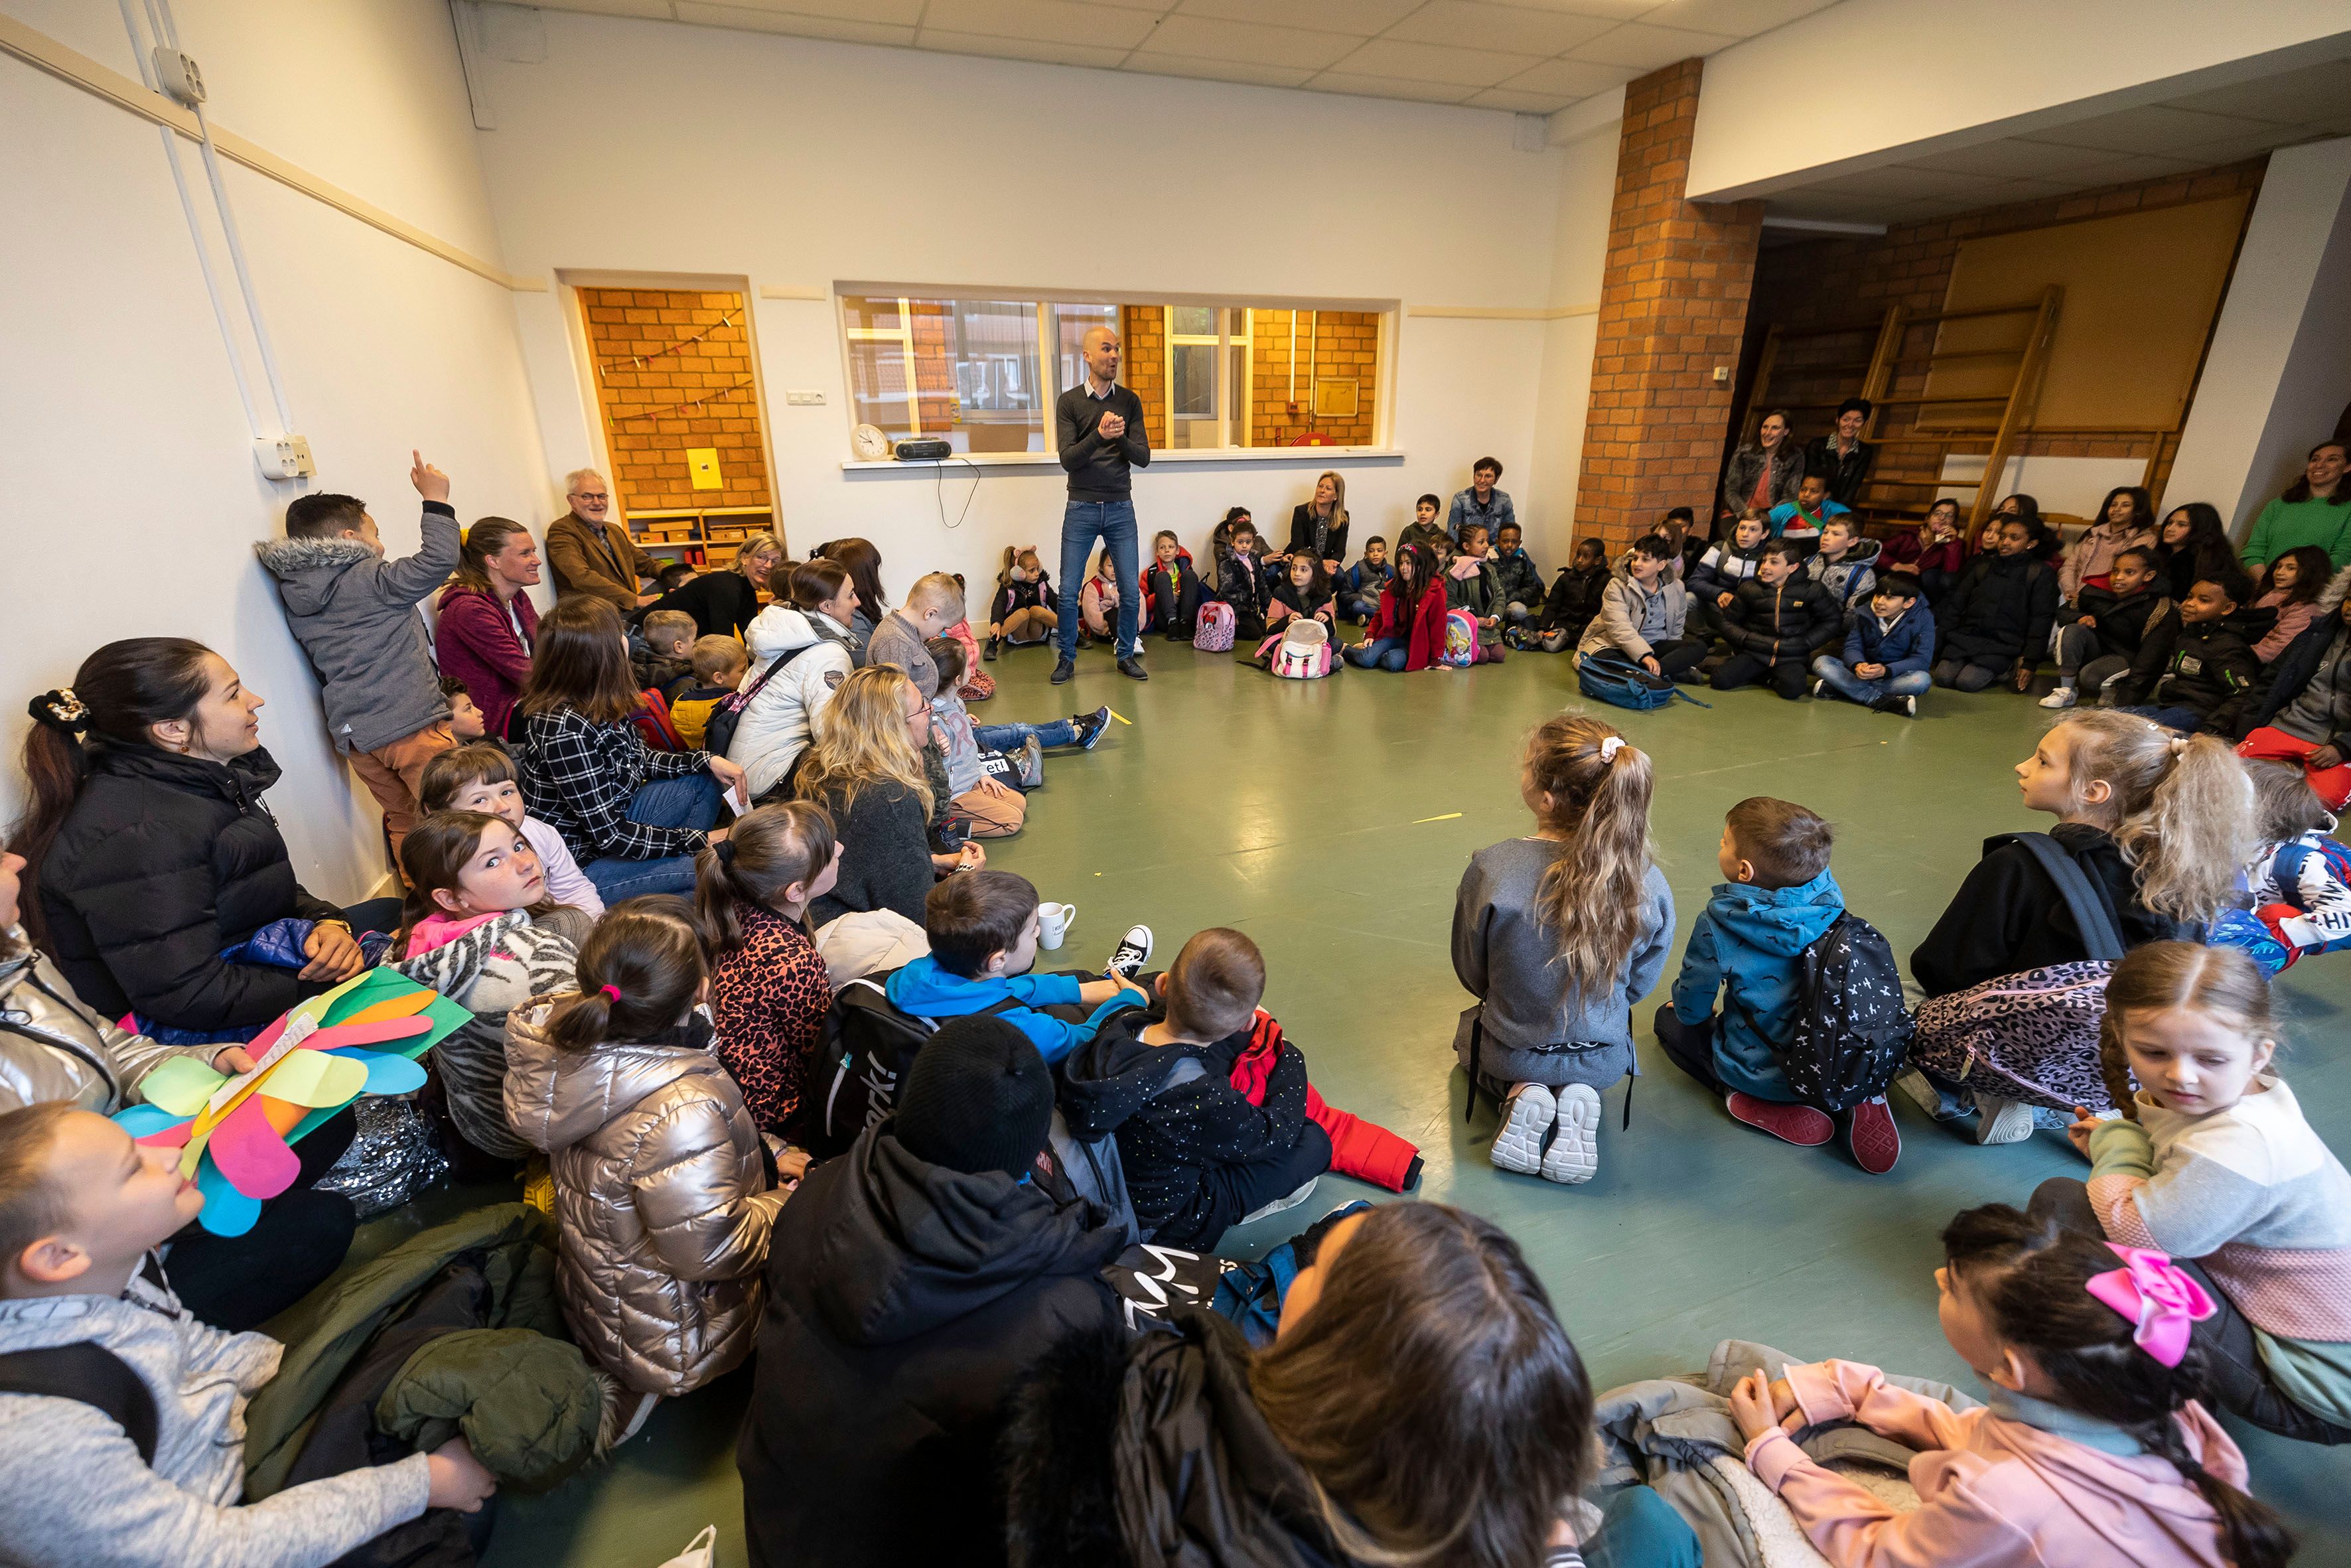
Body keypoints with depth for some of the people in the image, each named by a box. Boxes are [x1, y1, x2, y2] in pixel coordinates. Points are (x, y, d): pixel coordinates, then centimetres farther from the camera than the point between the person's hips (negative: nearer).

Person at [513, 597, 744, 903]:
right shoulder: (565, 730, -30)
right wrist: (700, 840, -20)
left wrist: (708, 760, -1)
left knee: (705, 781, 12)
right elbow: (610, 835, -27)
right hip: (582, 864, -9)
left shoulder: (599, 704, -5)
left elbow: (640, 761, 13)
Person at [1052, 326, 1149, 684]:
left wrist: (1121, 438, -20)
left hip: (1120, 509, 2)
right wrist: (1098, 436, -26)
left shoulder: (1130, 401, 6)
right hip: (1081, 509, -1)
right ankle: (1067, 657, 17)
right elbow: (1067, 459, -10)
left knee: (1131, 592, 1)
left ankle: (1127, 655, 20)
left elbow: (1143, 458, -1)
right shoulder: (1069, 401, 0)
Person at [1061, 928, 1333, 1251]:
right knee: (1313, 1141, -3)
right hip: (1160, 1222, -6)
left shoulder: (1118, 1024, -21)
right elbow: (1275, 1134, -16)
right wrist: (1290, 1056, -3)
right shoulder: (1207, 1100, -39)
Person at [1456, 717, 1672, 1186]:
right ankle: (1578, 1098, 7)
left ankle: (1519, 1093, 4)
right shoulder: (1648, 883, -23)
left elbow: (1471, 976, -13)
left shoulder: (1491, 870, -30)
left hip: (1510, 1057, -1)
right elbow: (1639, 986, -5)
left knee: (1471, 1028, 35)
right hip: (1604, 1060, 2)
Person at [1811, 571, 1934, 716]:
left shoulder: (1923, 618, -11)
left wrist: (1886, 670, -36)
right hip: (1865, 672, 2)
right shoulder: (1865, 612, -3)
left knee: (1922, 680, -37)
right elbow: (1852, 647, -5)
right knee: (1821, 662, -22)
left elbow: (1921, 659, -17)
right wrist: (1857, 665, -31)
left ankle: (1842, 688, -32)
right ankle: (1881, 700, -31)